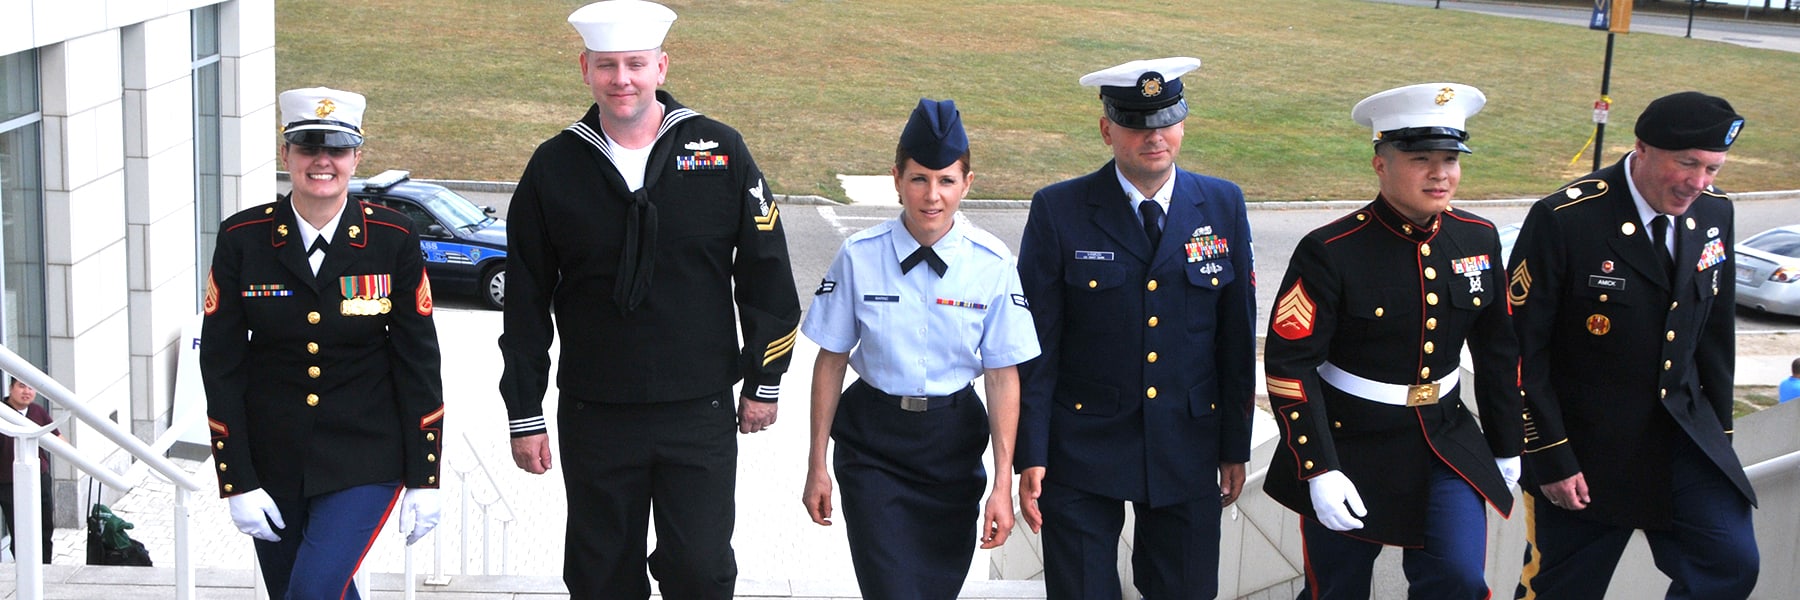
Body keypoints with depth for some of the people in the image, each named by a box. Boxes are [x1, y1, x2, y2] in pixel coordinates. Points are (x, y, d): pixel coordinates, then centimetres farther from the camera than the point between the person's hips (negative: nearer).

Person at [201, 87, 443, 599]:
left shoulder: (393, 240, -5)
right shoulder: (243, 239, -4)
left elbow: (419, 363, -1)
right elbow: (220, 366, -2)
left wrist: (423, 479, -3)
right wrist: (238, 481, -6)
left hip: (364, 463, -2)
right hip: (272, 465, 2)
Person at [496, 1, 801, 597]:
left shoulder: (720, 151, -2)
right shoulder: (555, 167, 1)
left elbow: (766, 275, 5)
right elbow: (525, 304, 5)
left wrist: (764, 383, 6)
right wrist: (524, 414, 5)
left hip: (700, 413, -1)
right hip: (594, 415, 1)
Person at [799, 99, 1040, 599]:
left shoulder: (992, 264, -8)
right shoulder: (860, 257, -9)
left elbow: (1003, 374, -6)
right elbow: (831, 360, -1)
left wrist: (1003, 483, -7)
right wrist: (817, 465, 2)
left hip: (954, 442, 1)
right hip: (872, 444, -1)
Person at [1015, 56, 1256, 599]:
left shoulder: (1223, 205, 2)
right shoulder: (1057, 211, -6)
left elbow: (1237, 335, 7)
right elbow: (1036, 345, -5)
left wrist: (1236, 448, 8)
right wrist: (1031, 455, -9)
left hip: (1187, 449, 2)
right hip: (1082, 451, -2)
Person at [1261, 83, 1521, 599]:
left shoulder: (1478, 239, -1)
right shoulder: (1330, 252, -17)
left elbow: (1498, 352, 10)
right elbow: (1290, 364, -18)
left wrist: (1507, 447, 14)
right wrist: (1319, 471, -23)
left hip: (1447, 441, 4)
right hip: (1350, 448, -3)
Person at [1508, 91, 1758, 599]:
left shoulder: (1713, 214, 1)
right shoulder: (1565, 219, -19)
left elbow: (1715, 331, 12)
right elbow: (1522, 349, -16)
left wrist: (1719, 431, 12)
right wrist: (1551, 457, -16)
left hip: (1683, 435, 5)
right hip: (1585, 447, -5)